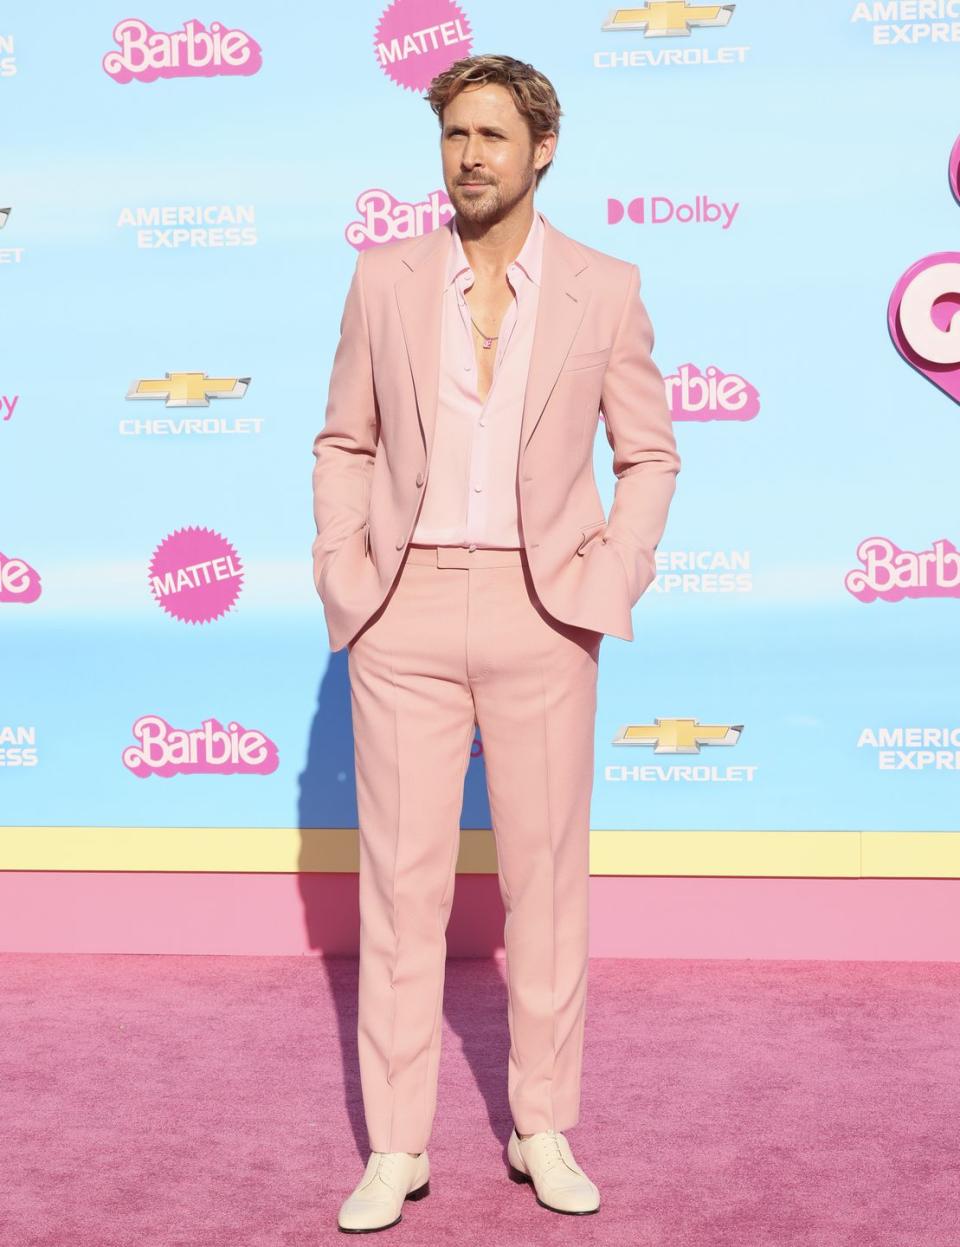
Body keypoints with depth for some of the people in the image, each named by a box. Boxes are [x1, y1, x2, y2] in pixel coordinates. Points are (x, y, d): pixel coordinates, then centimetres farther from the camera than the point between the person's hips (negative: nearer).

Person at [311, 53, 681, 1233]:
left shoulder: (603, 288, 3)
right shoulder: (384, 279, 6)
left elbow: (648, 457, 8)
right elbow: (344, 445, 11)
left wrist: (607, 585, -4)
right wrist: (344, 579, 0)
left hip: (539, 609, 0)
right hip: (407, 610, 1)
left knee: (546, 878, 6)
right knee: (401, 880, 2)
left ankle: (544, 1131, 20)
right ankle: (395, 1148, 12)